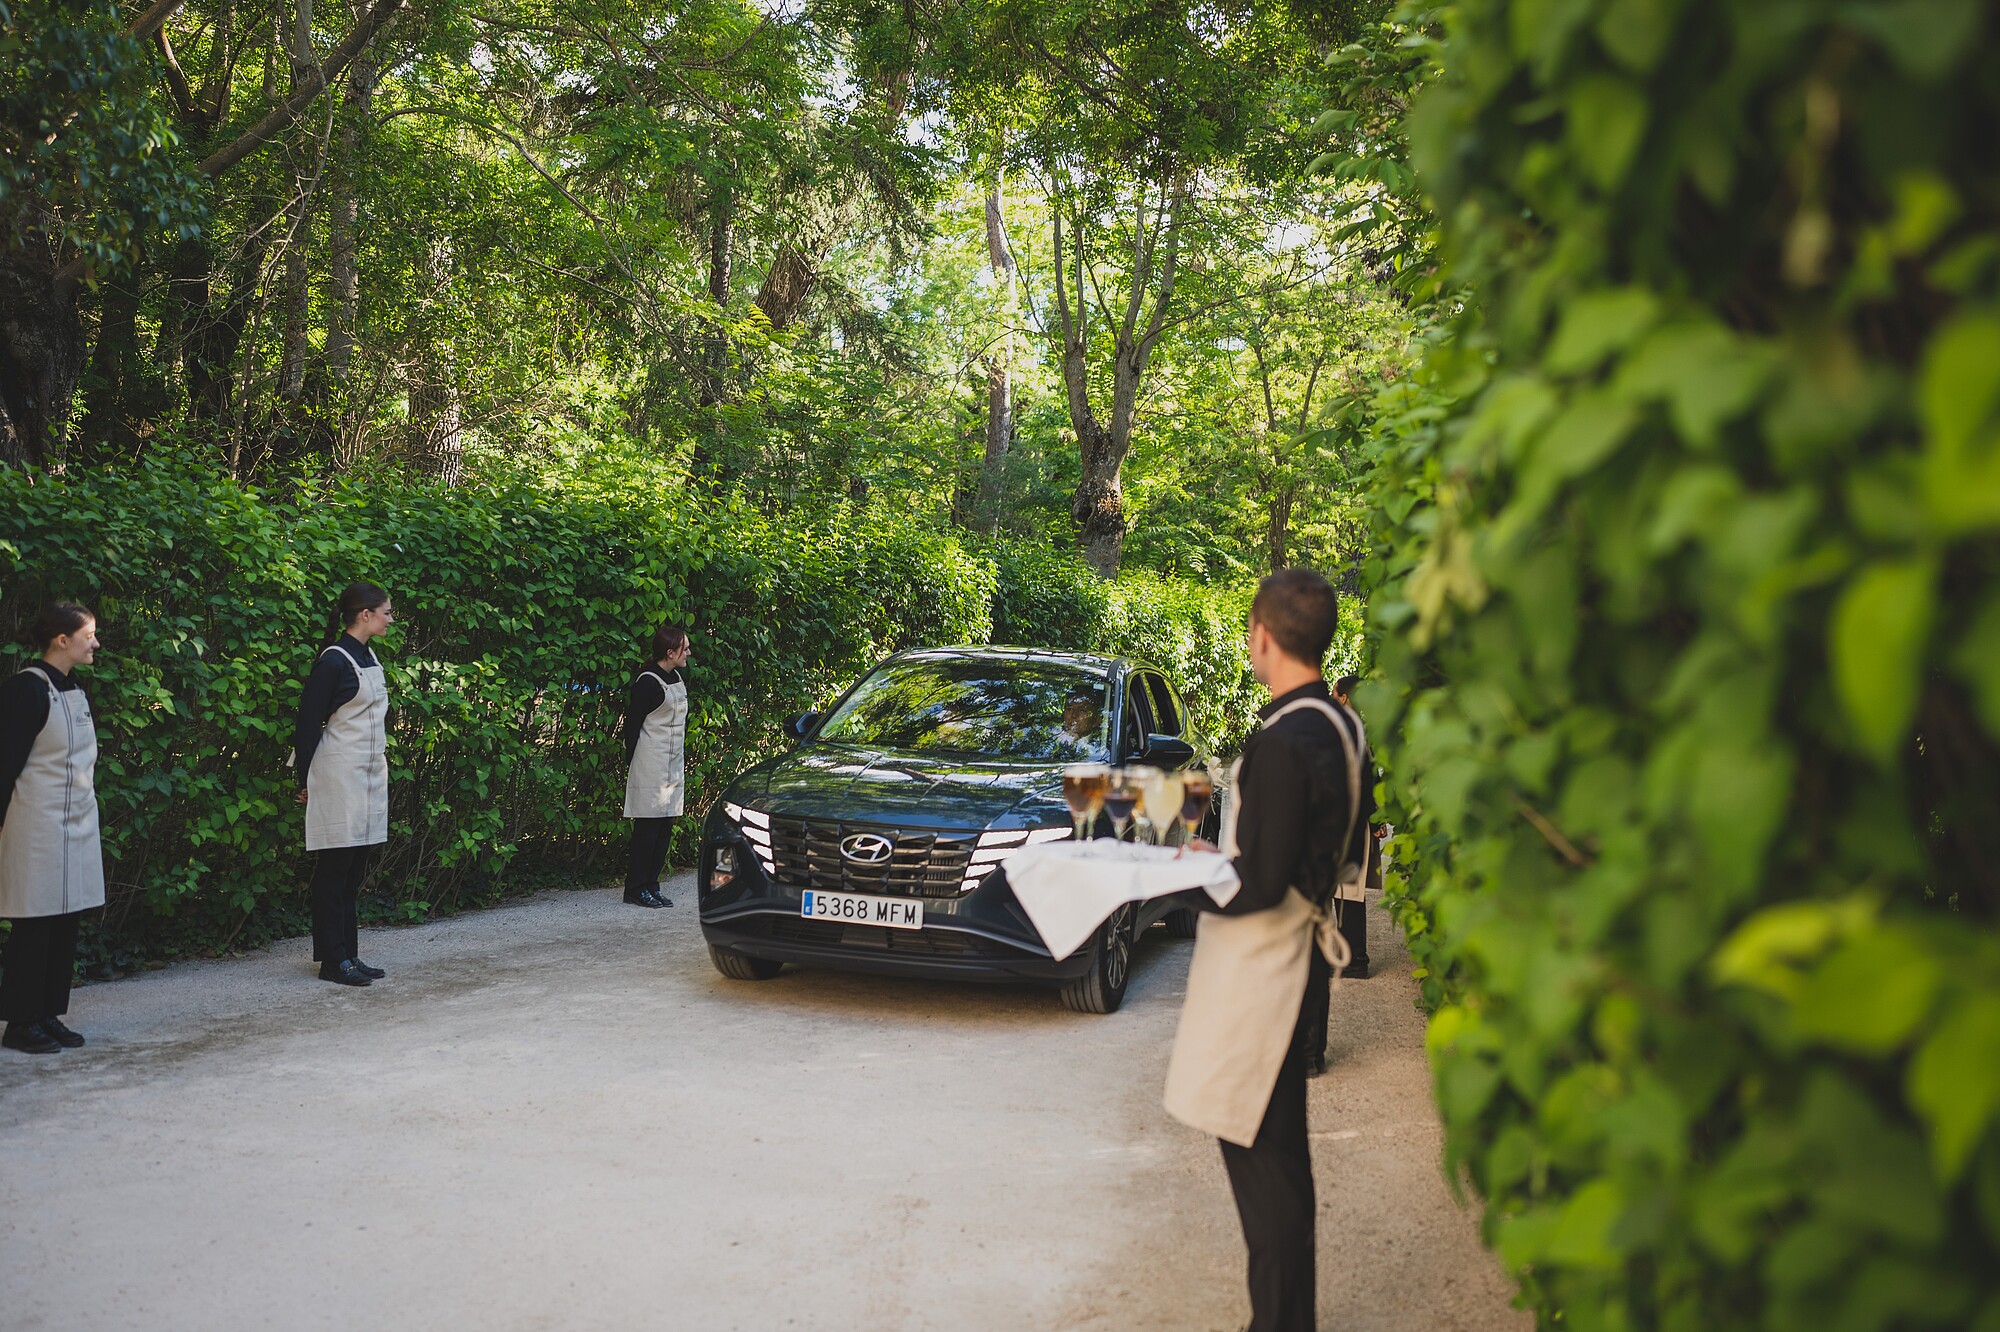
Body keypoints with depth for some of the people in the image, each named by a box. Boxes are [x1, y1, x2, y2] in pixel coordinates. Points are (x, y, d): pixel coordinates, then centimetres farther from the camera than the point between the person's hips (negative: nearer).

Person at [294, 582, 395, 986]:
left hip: (370, 775, 9)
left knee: (355, 869, 10)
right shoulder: (334, 660, -12)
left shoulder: (369, 657, 14)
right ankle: (333, 959, 0)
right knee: (335, 867, -4)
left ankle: (349, 954, 14)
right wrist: (305, 781, -10)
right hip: (339, 776, -8)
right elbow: (309, 721, -12)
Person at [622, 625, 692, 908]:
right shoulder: (648, 681, -12)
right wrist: (632, 763, -10)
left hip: (674, 763, 8)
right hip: (651, 765, -8)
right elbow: (632, 724, -10)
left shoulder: (678, 678, 14)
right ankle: (636, 888, 0)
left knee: (666, 825, 8)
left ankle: (651, 886, 14)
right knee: (648, 826, -6)